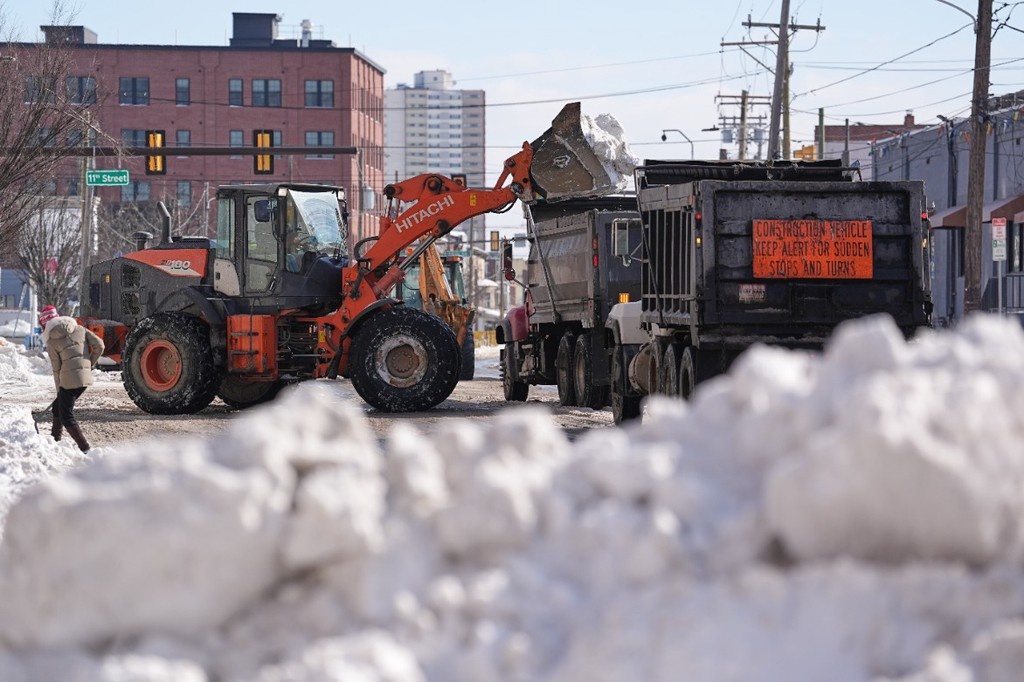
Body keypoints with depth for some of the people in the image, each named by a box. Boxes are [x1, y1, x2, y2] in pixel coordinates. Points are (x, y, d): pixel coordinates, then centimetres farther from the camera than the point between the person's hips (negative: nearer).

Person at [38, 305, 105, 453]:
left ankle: (84, 448, -13)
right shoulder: (79, 329, 11)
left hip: (69, 379, -7)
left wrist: (59, 389, 11)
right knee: (58, 406, 24)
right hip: (86, 377, 7)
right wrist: (91, 363, 18)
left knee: (67, 417, -1)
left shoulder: (51, 341, -2)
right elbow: (99, 345, 4)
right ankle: (55, 439, 33)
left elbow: (56, 368, 0)